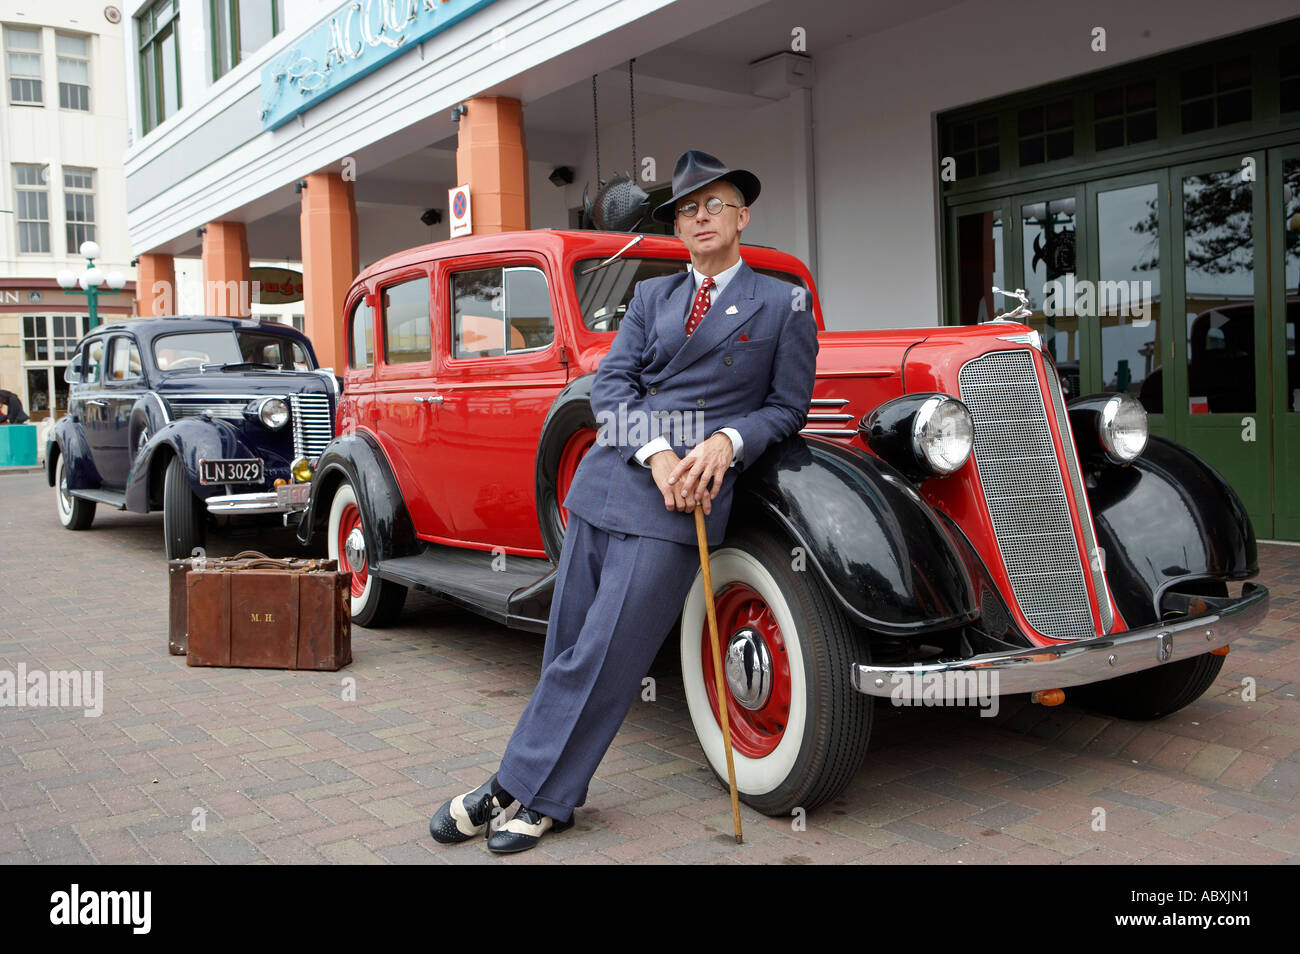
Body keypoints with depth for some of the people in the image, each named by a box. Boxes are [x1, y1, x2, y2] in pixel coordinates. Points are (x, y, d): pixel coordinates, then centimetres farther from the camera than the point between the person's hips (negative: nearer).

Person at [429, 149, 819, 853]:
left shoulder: (784, 306, 8)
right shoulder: (650, 297, 17)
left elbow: (787, 406, 8)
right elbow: (611, 382, 5)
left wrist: (727, 441, -12)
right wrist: (656, 452, -12)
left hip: (685, 498, -4)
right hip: (606, 477, 5)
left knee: (606, 651, -7)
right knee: (568, 644, 6)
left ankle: (524, 790, 6)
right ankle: (551, 796, 19)